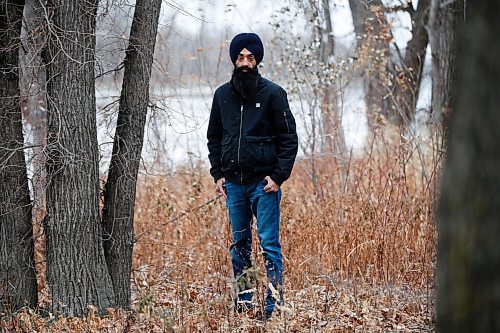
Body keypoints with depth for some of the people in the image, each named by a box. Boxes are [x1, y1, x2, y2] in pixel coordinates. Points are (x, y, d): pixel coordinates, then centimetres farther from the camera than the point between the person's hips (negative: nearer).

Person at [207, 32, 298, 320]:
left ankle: (275, 305, -4)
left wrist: (279, 177, -12)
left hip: (264, 183, -5)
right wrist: (218, 174, 8)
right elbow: (214, 138, 18)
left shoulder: (273, 93, -5)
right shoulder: (222, 95, 9)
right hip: (234, 183, 5)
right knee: (239, 244, 11)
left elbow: (289, 139, -5)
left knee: (269, 245, -5)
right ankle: (244, 302, 18)